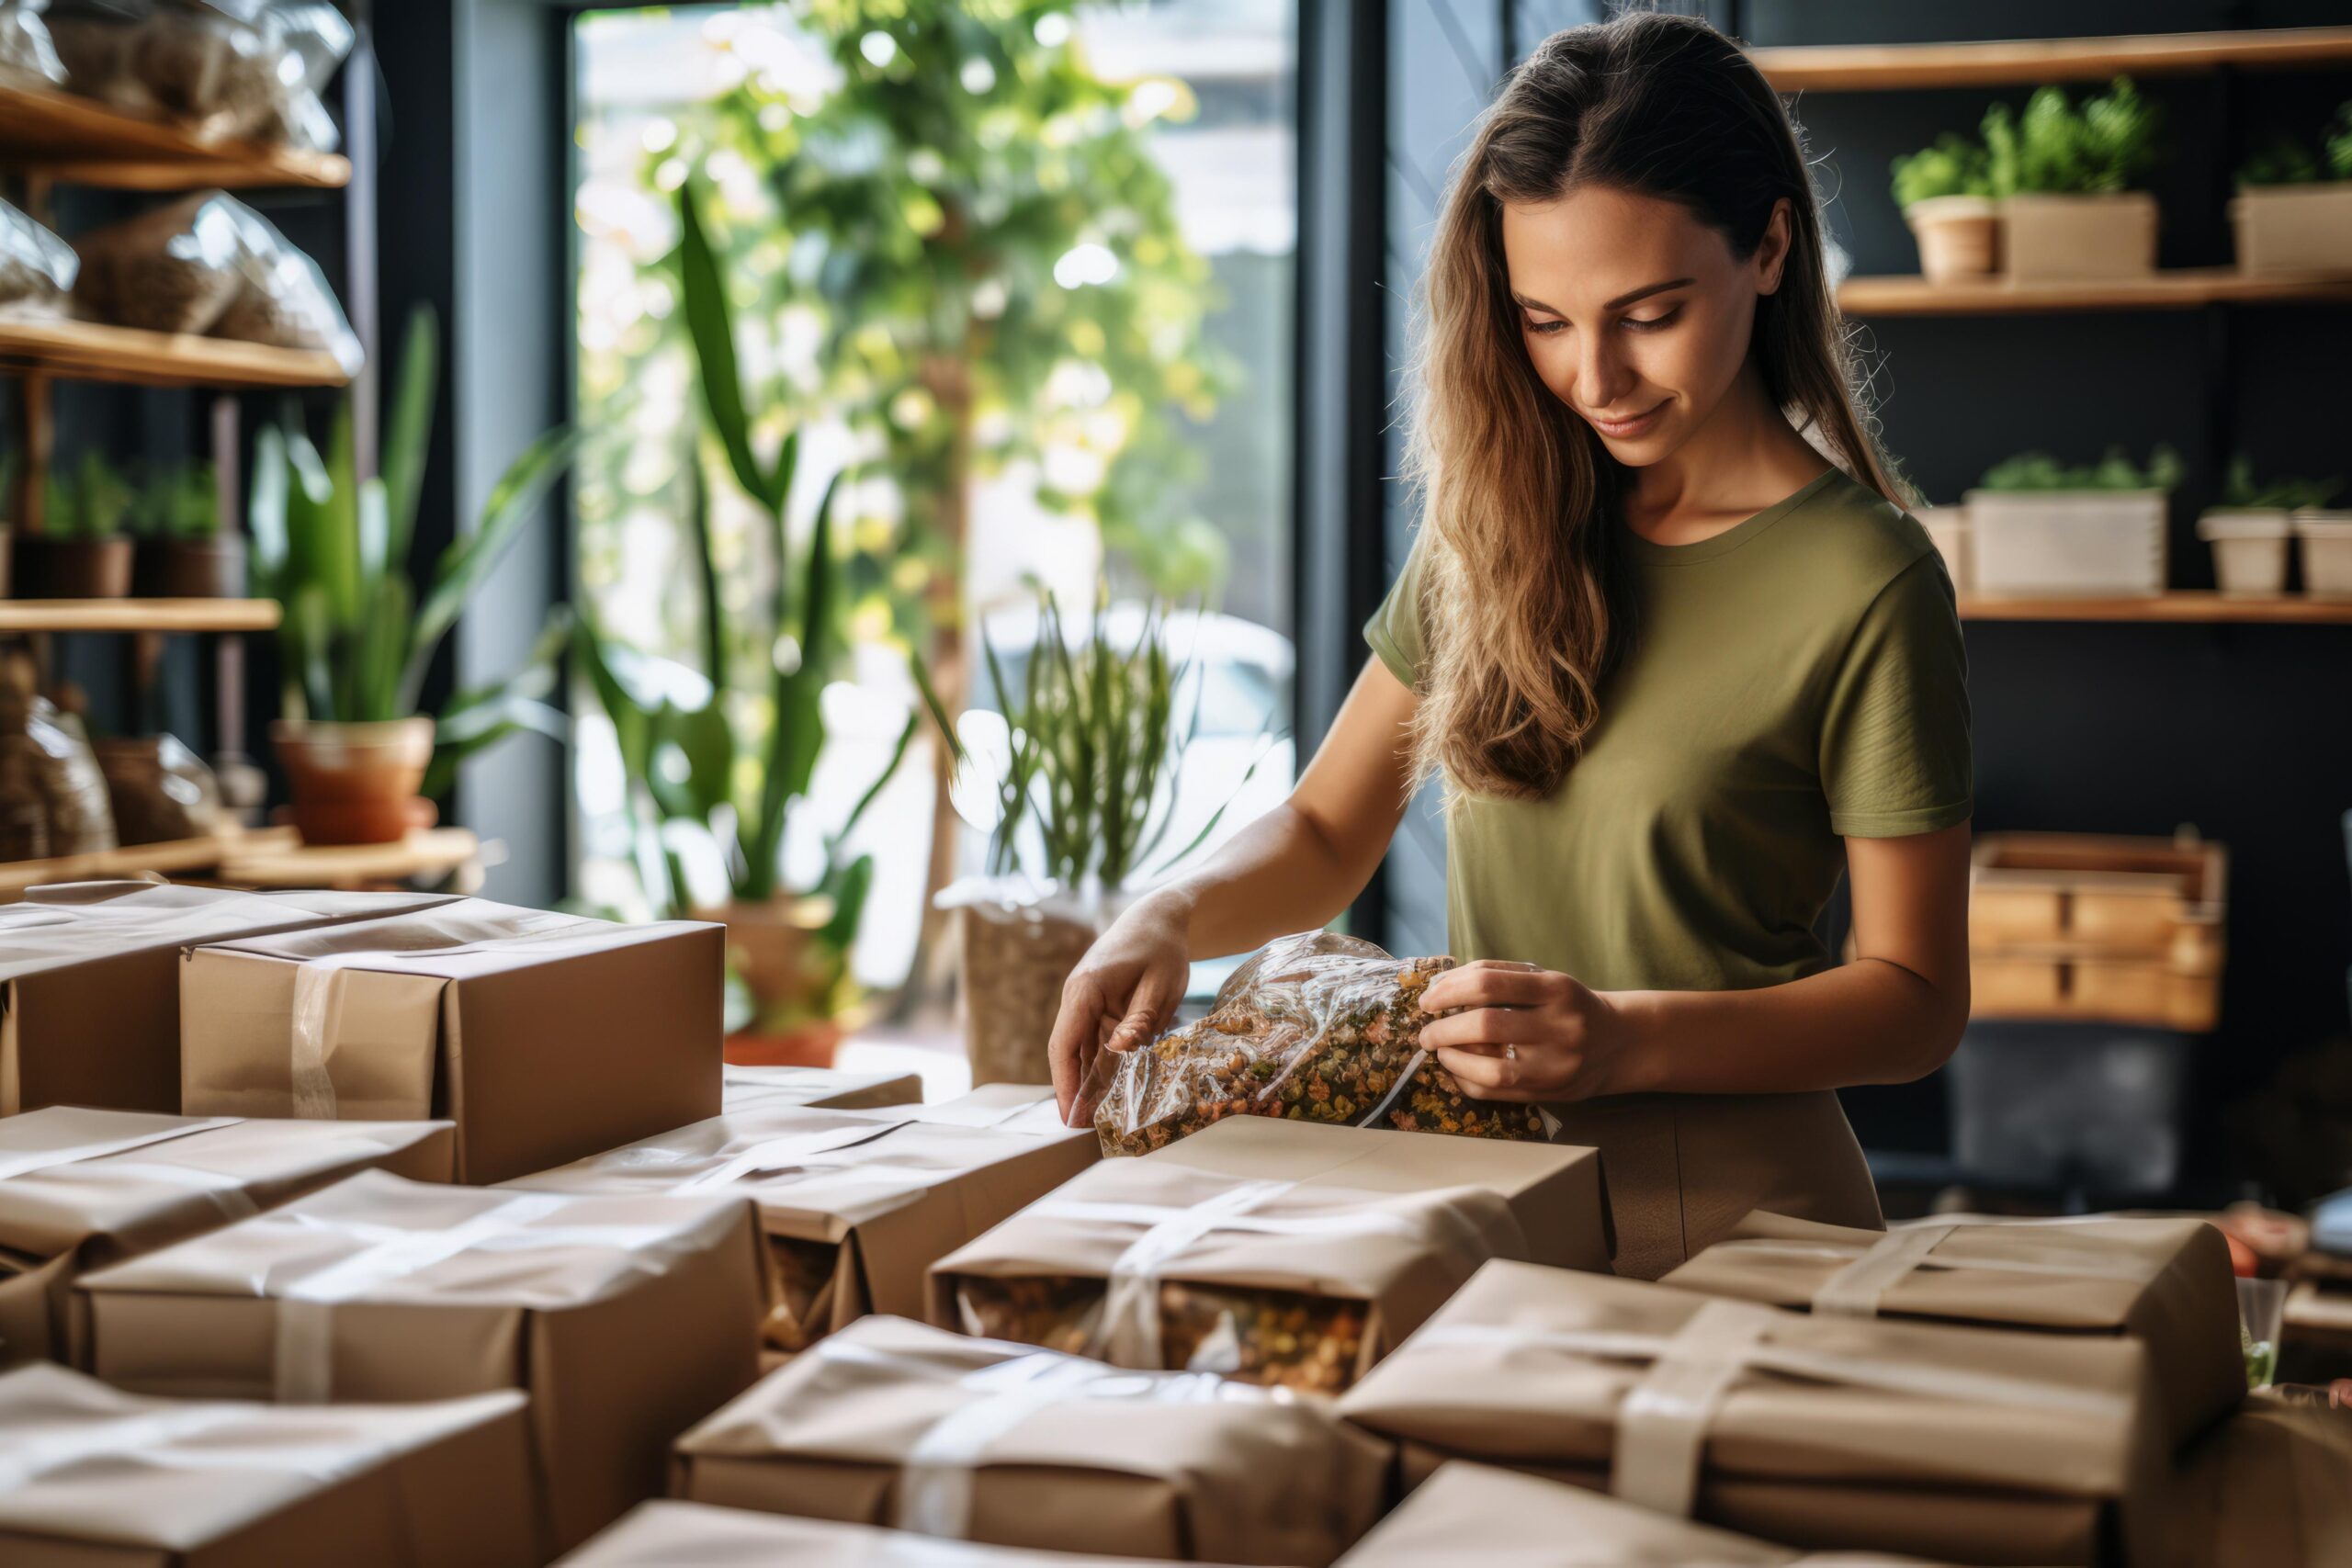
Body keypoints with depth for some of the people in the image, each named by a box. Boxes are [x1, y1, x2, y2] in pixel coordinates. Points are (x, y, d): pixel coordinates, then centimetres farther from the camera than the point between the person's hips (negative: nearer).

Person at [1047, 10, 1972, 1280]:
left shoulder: (1864, 587, -9)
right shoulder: (1504, 523, 9)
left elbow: (1917, 999, -6)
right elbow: (1326, 832, 13)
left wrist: (1628, 1040, -20)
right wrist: (1169, 919, -8)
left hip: (1718, 1206, -5)